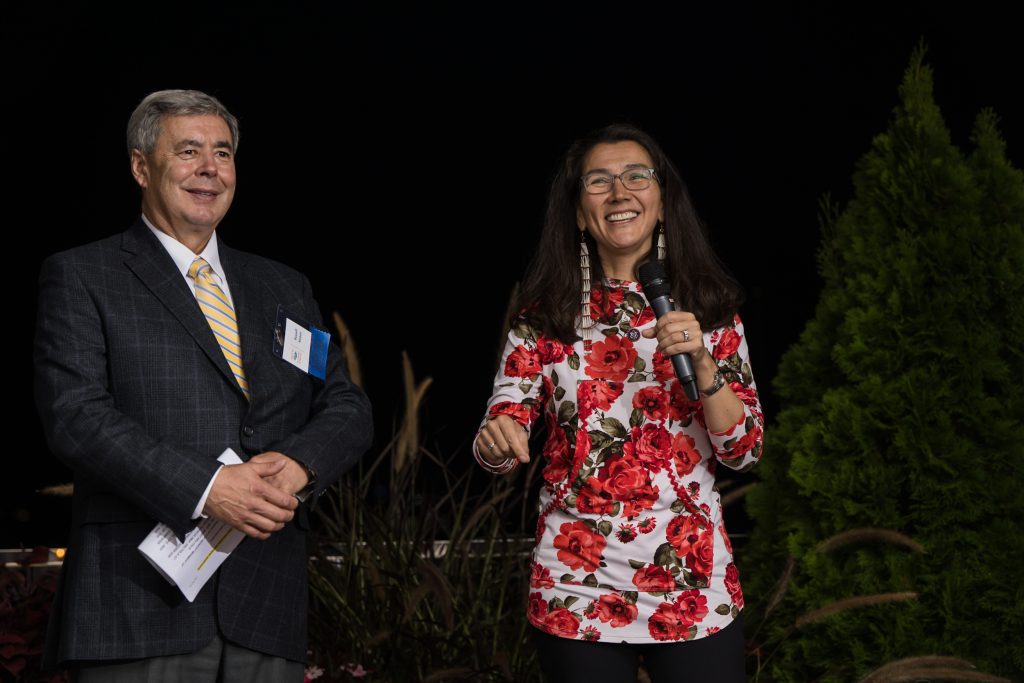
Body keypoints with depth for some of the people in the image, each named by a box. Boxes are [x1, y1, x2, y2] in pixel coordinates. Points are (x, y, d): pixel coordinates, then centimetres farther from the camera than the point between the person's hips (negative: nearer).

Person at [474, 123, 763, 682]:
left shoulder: (708, 305, 2)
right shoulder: (545, 315, 0)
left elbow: (743, 449, -1)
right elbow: (498, 446, -2)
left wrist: (702, 362, -16)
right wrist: (495, 440, -24)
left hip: (696, 588, 0)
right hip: (576, 591, 0)